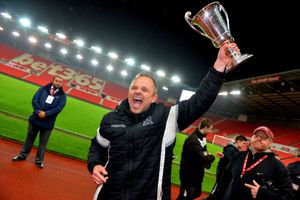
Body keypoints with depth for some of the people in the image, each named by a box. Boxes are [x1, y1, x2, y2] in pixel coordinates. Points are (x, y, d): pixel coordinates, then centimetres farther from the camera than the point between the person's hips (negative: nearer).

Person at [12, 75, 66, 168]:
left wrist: (46, 113, -22)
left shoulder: (62, 95, -2)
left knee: (43, 142, 8)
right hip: (36, 118, 1)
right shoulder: (43, 89, 2)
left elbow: (58, 108, -13)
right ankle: (23, 155, 34)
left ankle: (39, 160, 22)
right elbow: (35, 100, -5)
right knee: (30, 138, 17)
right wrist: (38, 111, -19)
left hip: (48, 122, -1)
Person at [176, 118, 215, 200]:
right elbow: (202, 158, -31)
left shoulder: (202, 137, 5)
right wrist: (211, 157, -11)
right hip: (189, 173, -10)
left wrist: (207, 157, -9)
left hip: (197, 172, 10)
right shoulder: (193, 140, -27)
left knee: (197, 193, 21)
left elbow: (203, 151, 13)